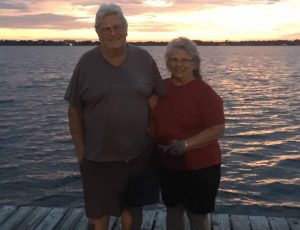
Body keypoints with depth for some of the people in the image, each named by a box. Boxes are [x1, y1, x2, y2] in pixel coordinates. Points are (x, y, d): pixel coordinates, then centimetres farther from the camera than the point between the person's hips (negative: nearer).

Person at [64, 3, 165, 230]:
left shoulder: (144, 59, -3)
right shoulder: (86, 63, -8)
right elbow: (74, 110, -3)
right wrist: (79, 149, -3)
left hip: (138, 153, 2)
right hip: (98, 156, -1)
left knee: (133, 209, 19)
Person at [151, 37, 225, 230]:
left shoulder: (205, 92, -16)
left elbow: (218, 129, -19)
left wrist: (186, 144, -28)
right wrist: (150, 108, -6)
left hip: (200, 167, -5)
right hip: (168, 165, 6)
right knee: (173, 210, 21)